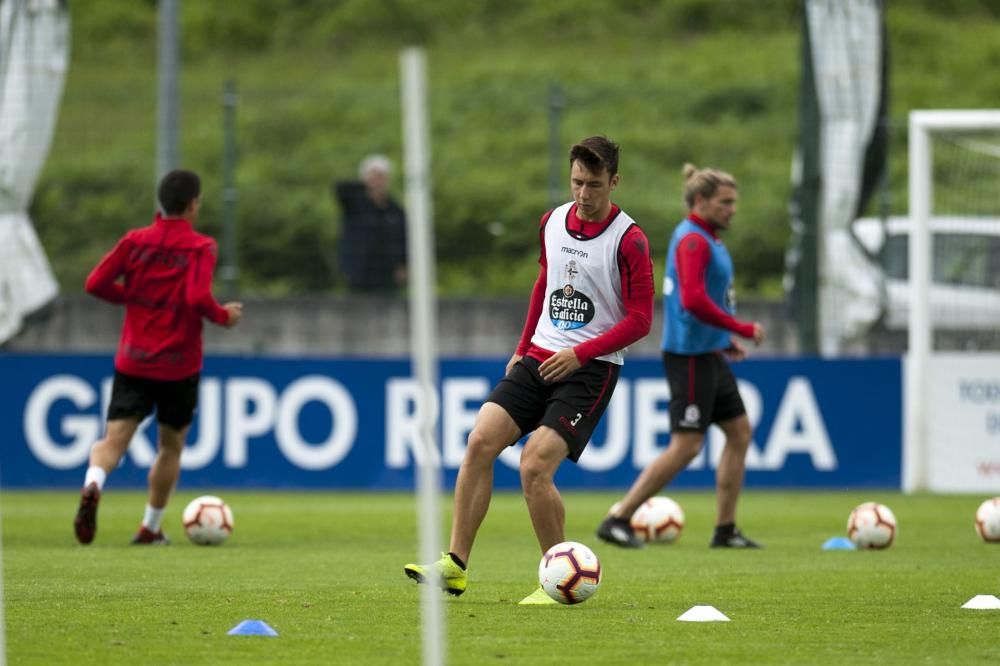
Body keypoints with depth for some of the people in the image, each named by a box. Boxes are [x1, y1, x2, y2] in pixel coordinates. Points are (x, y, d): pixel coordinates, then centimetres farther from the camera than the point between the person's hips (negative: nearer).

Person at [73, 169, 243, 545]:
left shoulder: (135, 241, 1)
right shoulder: (200, 248, -10)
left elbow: (96, 284, 0)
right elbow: (198, 299, -23)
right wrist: (224, 317, -4)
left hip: (132, 362, 2)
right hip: (179, 366, -2)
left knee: (114, 439, -5)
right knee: (171, 445, 18)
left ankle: (93, 485, -37)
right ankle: (150, 528, 22)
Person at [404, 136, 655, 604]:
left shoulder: (629, 241, -11)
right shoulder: (553, 222, 8)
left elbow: (639, 319, -11)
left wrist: (580, 354, -18)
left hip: (590, 369, -6)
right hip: (540, 356, 6)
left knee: (534, 466, -19)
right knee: (480, 441, -11)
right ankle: (455, 565, -8)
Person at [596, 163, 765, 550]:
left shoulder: (706, 239, 15)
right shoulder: (693, 241, -17)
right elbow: (694, 301, -28)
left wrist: (724, 339, 18)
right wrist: (743, 329, -21)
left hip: (708, 355, 10)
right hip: (690, 356, -10)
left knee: (739, 431, 10)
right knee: (686, 446, -9)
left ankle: (726, 530, 14)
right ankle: (617, 520, -4)